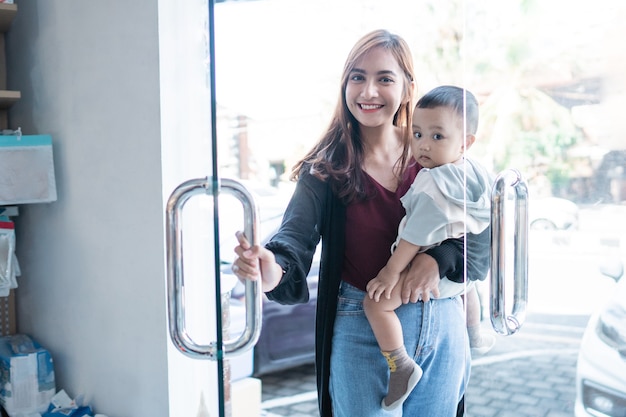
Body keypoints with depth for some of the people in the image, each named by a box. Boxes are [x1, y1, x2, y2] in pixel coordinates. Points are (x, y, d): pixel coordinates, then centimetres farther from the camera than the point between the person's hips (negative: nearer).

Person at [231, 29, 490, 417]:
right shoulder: (327, 167, -7)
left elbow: (482, 232, -2)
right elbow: (298, 233, -21)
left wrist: (437, 259, -22)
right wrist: (274, 269, -44)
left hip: (441, 328, 3)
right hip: (362, 334, -3)